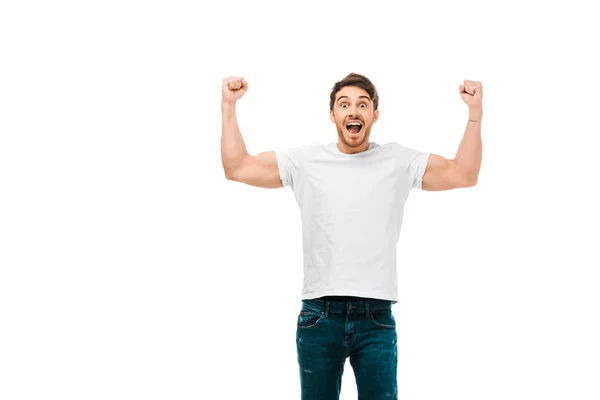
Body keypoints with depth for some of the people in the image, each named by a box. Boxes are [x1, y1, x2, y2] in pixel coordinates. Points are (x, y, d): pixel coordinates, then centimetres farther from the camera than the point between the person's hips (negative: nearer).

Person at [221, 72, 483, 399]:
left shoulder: (399, 161, 6)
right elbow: (237, 168, 7)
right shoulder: (305, 160, 6)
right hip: (319, 316, 1)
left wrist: (475, 113, -3)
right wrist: (229, 106, 2)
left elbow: (464, 174, 4)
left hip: (377, 318, 0)